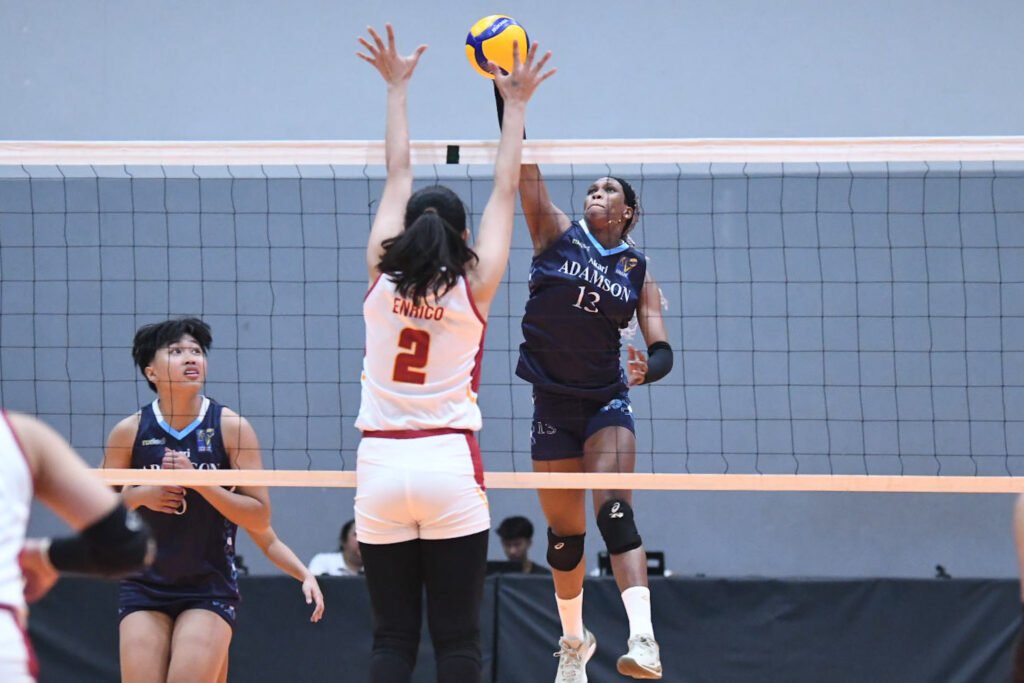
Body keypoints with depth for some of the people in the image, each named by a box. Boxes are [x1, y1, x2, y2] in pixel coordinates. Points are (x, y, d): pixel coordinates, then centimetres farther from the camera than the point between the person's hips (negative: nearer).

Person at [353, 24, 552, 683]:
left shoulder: (381, 277, 1)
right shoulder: (475, 287, -2)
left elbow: (399, 175, 13)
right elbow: (506, 190, 9)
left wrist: (397, 87, 24)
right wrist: (515, 105, 19)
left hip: (382, 463, 2)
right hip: (450, 465, -2)